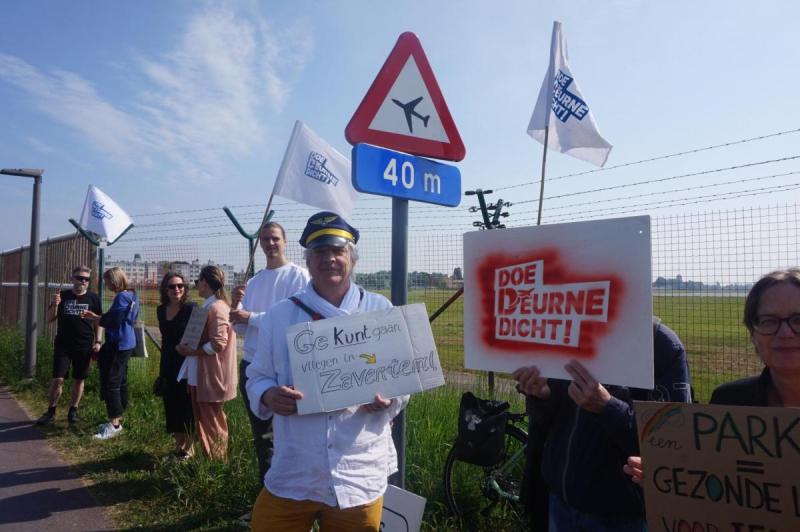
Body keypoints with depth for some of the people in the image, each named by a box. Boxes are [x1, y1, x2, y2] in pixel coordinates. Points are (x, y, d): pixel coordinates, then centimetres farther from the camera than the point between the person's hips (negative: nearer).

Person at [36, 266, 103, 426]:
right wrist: (54, 305, -15)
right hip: (63, 345, 0)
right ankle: (51, 411, 15)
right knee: (58, 379, -3)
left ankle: (73, 410, 22)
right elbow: (50, 319, 4)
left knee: (79, 379, 8)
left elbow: (98, 322, 7)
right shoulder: (62, 296, 2)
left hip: (84, 346, 0)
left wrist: (97, 342, 0)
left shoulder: (93, 298, 1)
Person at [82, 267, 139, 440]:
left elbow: (112, 321, -18)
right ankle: (117, 420, 24)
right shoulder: (130, 295, 13)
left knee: (110, 383, -6)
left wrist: (94, 317, -2)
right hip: (126, 343, 10)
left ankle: (114, 425, -1)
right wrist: (98, 317, 12)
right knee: (120, 382, 15)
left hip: (118, 345, -10)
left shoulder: (122, 297, -16)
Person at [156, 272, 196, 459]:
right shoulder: (161, 310, 7)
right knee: (171, 406, 12)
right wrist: (161, 370, 16)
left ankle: (188, 448, 17)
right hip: (168, 366, 6)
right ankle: (179, 445, 27)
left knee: (186, 407, 2)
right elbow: (165, 340, 14)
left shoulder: (191, 308, -12)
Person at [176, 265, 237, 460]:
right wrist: (189, 347, 7)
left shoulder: (216, 308, -18)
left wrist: (191, 351, -17)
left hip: (211, 378, -10)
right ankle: (211, 458, 27)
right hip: (202, 375, 10)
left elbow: (218, 344, -24)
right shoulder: (210, 306, 13)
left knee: (212, 423, 2)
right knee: (204, 420, 17)